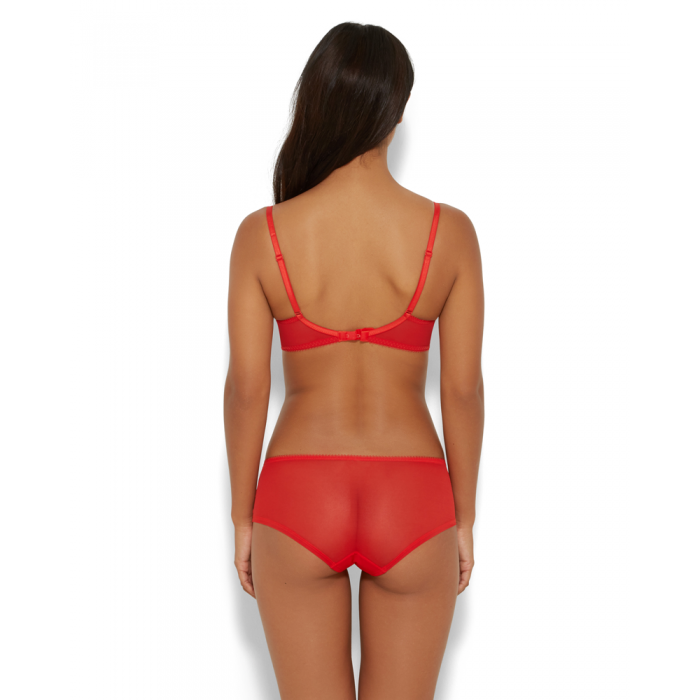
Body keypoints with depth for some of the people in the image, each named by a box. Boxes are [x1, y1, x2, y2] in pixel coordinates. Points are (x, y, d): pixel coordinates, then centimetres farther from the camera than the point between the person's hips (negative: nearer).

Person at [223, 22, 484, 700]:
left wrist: (243, 520, 7)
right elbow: (463, 389, -5)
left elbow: (245, 388, -7)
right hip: (411, 511, 0)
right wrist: (463, 519, 8)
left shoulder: (262, 235, -10)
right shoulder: (450, 232, -9)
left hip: (299, 504, 0)